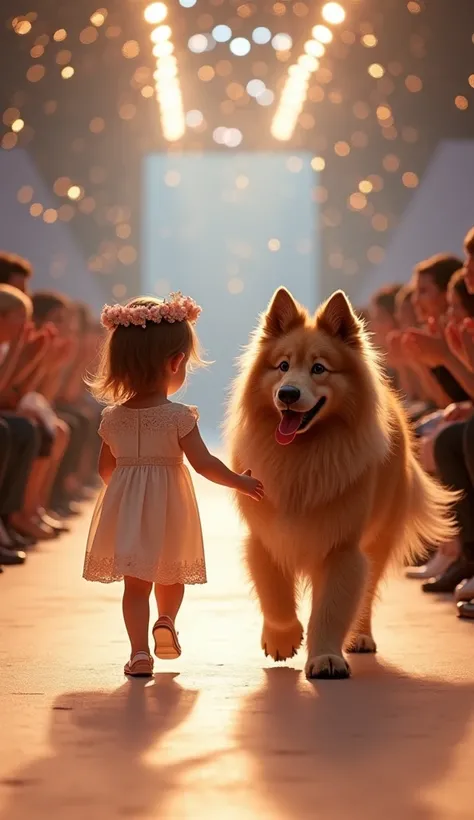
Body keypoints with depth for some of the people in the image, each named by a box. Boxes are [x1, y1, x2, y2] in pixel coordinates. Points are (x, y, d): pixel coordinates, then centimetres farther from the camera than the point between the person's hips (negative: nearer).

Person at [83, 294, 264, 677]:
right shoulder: (179, 416, -14)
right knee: (171, 576, 23)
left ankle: (140, 650, -1)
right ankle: (167, 620, 3)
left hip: (125, 509, 2)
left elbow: (106, 468, 9)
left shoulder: (112, 418, -1)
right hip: (168, 510, -2)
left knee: (136, 583, 7)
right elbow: (204, 463, -16)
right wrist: (241, 482, -4)